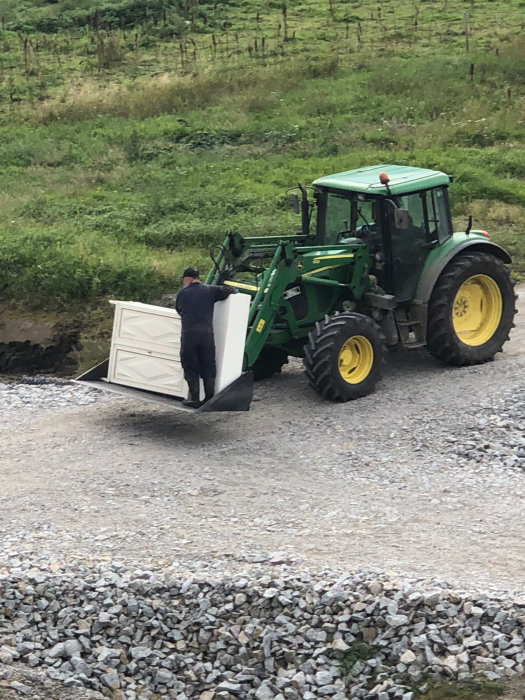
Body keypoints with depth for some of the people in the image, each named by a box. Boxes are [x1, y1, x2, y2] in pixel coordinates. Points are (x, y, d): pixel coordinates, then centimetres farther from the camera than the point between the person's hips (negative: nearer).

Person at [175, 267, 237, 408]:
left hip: (188, 334, -1)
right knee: (208, 367, 10)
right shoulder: (209, 290, 7)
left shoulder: (182, 294, 8)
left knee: (190, 367, 6)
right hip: (206, 333, 1)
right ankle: (209, 398, 10)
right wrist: (233, 290, 27)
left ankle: (194, 399, 5)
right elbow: (229, 290, 5)